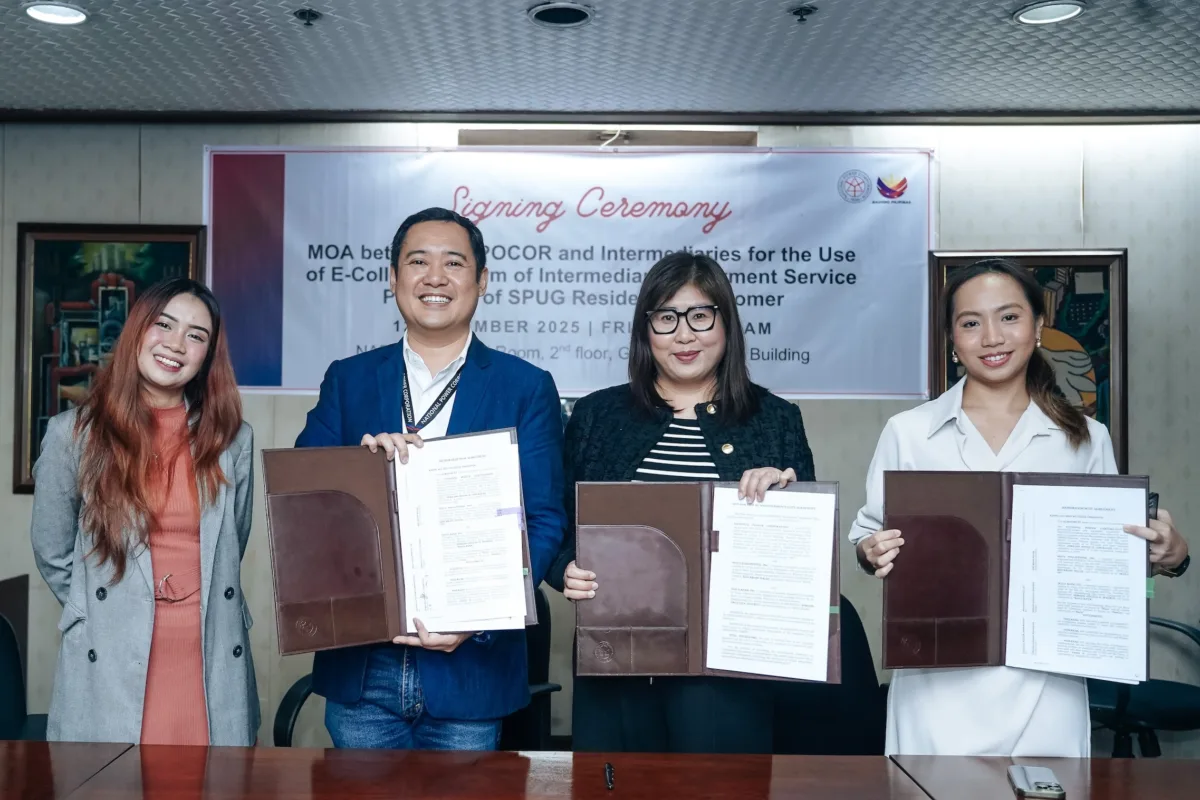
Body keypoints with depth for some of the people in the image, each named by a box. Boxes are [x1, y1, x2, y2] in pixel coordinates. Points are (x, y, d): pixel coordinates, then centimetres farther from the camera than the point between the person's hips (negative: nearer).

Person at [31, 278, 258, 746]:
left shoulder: (232, 439, 4)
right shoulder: (73, 434, 0)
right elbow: (53, 554, 9)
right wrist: (107, 616, 11)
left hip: (213, 661, 1)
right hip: (111, 667, -1)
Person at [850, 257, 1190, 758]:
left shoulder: (1087, 439, 5)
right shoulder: (907, 432, 1)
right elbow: (868, 535, 3)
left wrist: (1168, 555, -8)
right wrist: (874, 553, -18)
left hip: (1046, 687, 1)